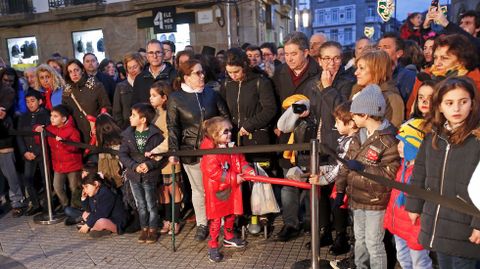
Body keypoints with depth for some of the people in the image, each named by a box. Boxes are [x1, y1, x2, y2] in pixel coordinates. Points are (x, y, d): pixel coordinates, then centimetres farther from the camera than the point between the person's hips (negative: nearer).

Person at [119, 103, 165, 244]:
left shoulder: (155, 134, -12)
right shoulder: (128, 134, -1)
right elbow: (122, 154, -4)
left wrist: (149, 165, -22)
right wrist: (135, 166, -18)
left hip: (150, 176, -4)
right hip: (134, 175, 4)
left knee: (151, 205, 7)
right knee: (140, 205, 15)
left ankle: (153, 230, 23)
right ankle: (144, 228, 30)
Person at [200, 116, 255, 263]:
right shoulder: (210, 153, -22)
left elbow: (241, 161, 9)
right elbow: (213, 172, -27)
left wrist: (248, 170, -12)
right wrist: (234, 178, -24)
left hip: (232, 190, 7)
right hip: (216, 192, -7)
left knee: (230, 215, 21)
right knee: (216, 220, 2)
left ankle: (229, 238, 42)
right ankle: (213, 247, 13)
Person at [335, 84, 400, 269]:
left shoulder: (388, 140, -19)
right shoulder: (359, 135, 5)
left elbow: (390, 173, -24)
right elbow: (347, 163, 8)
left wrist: (363, 168, -28)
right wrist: (340, 190, 7)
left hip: (376, 201, -7)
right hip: (357, 197, 8)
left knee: (373, 243, 5)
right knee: (360, 239, 22)